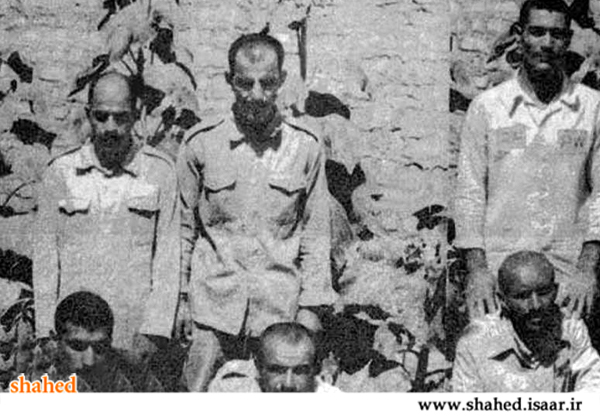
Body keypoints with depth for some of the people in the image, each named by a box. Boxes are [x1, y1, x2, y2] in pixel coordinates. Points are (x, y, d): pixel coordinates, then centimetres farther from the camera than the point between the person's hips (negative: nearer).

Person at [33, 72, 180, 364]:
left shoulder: (160, 172, 0)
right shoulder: (60, 172, 4)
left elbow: (168, 256, -1)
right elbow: (45, 258, 6)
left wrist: (153, 333, -8)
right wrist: (45, 336, 1)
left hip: (135, 332, -1)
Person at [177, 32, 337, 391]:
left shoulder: (306, 146, -1)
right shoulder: (201, 143, -2)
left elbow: (316, 232, 5)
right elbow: (183, 228, 6)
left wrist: (311, 307, 1)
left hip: (281, 308, 0)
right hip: (213, 307, 0)